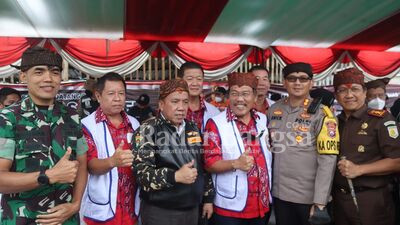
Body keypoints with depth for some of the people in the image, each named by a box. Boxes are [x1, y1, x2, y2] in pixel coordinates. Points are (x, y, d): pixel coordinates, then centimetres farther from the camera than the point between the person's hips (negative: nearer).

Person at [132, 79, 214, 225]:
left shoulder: (193, 129, 7)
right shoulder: (148, 130, -11)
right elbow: (141, 171, -18)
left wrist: (208, 198, 12)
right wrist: (175, 176, -29)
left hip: (192, 209, 6)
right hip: (159, 212, -5)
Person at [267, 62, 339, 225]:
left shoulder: (321, 114, -10)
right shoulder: (274, 110, 3)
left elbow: (327, 160, -14)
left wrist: (320, 201, -17)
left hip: (309, 196, -4)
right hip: (279, 193, 4)